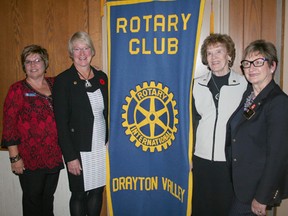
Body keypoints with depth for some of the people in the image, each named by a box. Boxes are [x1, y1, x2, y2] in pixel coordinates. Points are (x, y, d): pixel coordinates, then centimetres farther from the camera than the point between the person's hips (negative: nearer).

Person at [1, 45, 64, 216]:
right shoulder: (18, 89, -6)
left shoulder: (55, 84, 6)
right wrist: (14, 157, -12)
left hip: (54, 155, 4)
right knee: (33, 199, 10)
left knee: (48, 197, 18)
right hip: (30, 158, -4)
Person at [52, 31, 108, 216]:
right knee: (79, 194, 9)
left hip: (102, 147, 4)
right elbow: (61, 123, -10)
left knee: (97, 191, 14)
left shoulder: (102, 77, 6)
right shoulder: (63, 81, -8)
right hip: (79, 150, -4)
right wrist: (70, 156, -13)